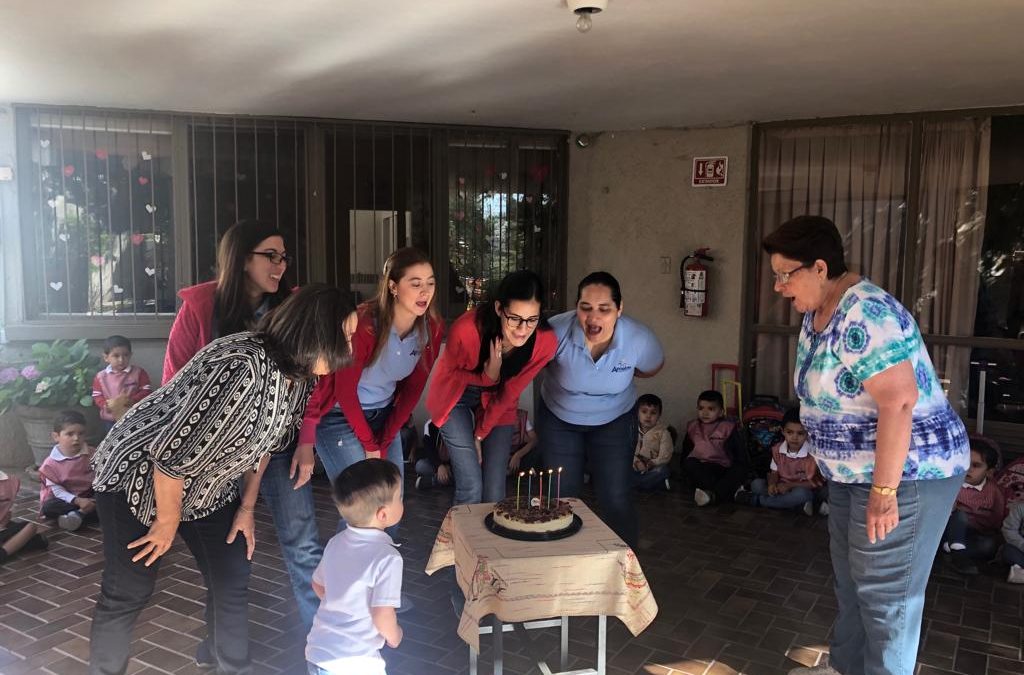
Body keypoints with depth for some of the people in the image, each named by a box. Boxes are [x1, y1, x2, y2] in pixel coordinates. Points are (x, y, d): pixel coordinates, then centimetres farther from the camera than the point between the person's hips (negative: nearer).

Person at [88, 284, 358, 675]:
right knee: (128, 592, 4)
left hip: (208, 487, 7)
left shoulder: (299, 375, -11)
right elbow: (171, 452, -31)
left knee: (233, 581, 9)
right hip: (139, 474, -7)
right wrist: (168, 521, -16)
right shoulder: (243, 368, -38)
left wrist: (247, 506, 10)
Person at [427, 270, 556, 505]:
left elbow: (511, 391, -10)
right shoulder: (466, 330, -35)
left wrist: (480, 434, -5)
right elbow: (450, 373, -13)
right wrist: (486, 378, -31)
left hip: (498, 402, 3)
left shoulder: (544, 342, -26)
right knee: (471, 487, -11)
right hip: (456, 395, -2)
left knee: (495, 492, -1)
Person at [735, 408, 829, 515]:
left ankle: (755, 499, -21)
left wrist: (789, 485, -21)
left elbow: (816, 482, -16)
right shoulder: (777, 450, -6)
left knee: (802, 493, -38)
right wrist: (772, 484, -21)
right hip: (782, 487, 4)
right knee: (756, 484, -16)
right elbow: (774, 473, 3)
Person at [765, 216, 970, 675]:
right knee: (850, 578, 22)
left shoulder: (865, 316, -26)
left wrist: (883, 490, -29)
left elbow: (898, 403, -31)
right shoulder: (815, 313, 4)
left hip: (906, 473, -10)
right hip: (853, 473, 10)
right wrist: (818, 452, 21)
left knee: (885, 592, 2)